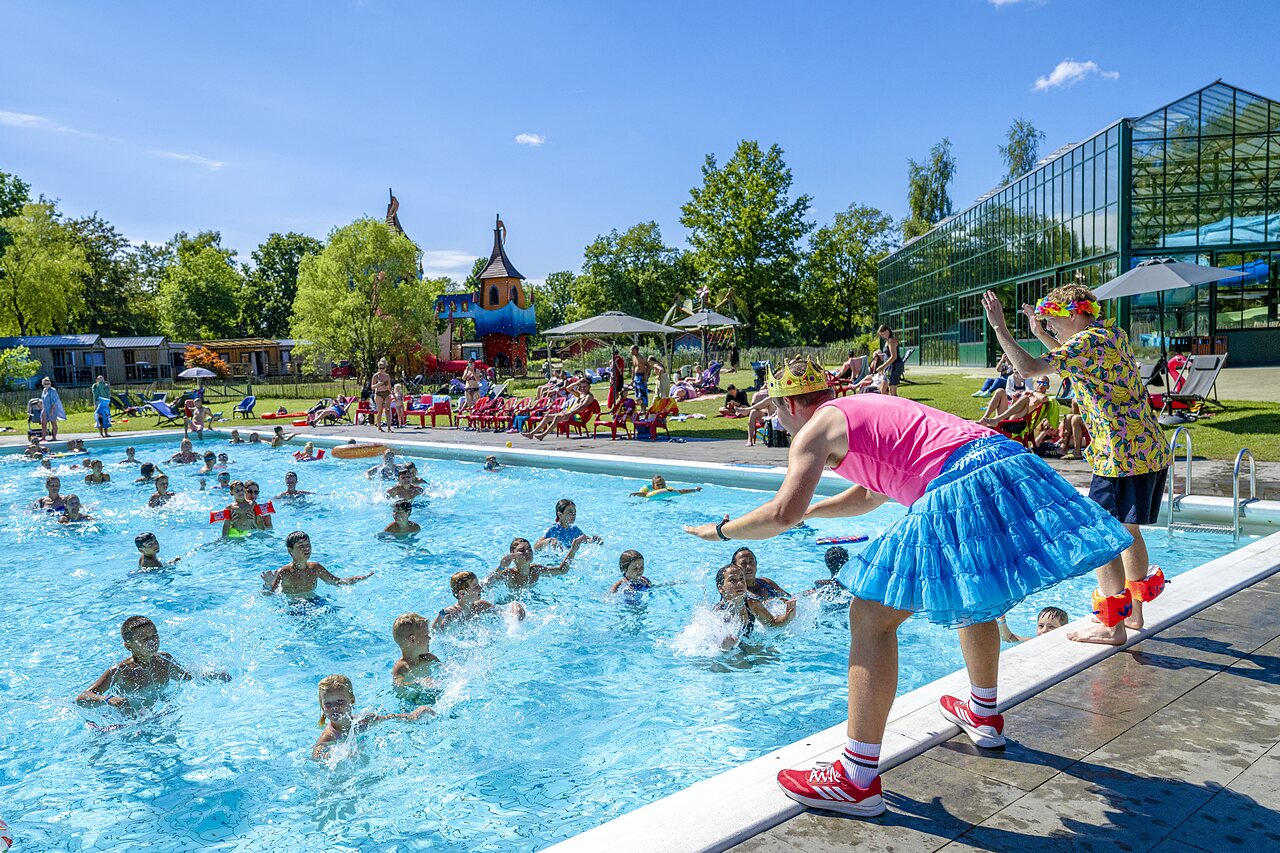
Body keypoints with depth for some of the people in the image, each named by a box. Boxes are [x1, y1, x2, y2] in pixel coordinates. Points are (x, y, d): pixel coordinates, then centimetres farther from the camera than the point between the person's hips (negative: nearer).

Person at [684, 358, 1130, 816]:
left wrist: (721, 530, 9)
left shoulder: (814, 429, 4)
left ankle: (858, 779, 1)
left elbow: (783, 513, -8)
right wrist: (808, 511, 52)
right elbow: (871, 495, 44)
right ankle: (983, 714, 55)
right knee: (971, 596, 33)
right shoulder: (866, 409, 30)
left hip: (958, 490, -10)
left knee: (872, 619, -2)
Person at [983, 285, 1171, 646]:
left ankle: (1112, 626, 2)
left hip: (1122, 454, -10)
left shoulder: (1086, 342, -14)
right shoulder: (1113, 333, 14)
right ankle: (1133, 612, 31)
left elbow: (1029, 368, -24)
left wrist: (999, 326, -15)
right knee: (1126, 530, 20)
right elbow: (1075, 361, 33)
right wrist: (1042, 335, 25)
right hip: (1151, 449, 10)